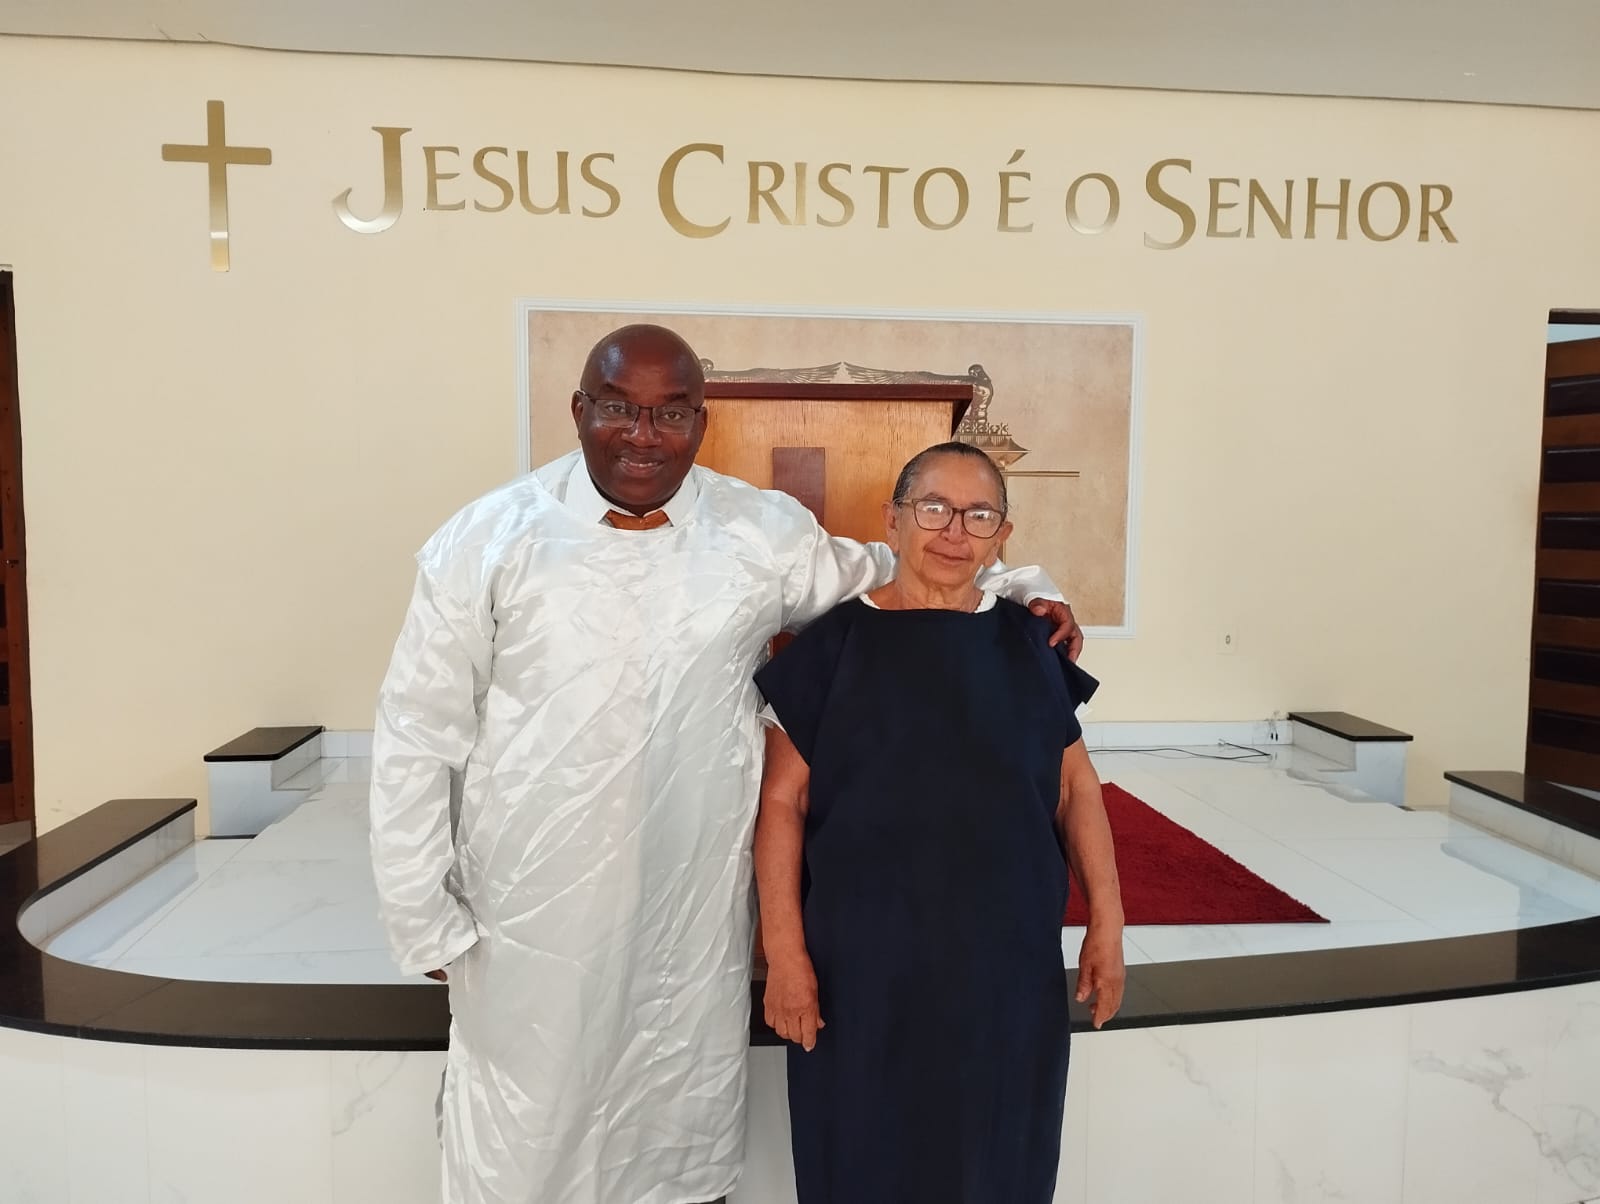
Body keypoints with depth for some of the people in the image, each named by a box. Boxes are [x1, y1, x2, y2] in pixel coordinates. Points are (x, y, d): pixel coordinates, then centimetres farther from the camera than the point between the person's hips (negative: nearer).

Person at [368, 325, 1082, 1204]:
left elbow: (891, 575, 12)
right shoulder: (489, 540, -8)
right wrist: (426, 921, -1)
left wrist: (1021, 591, -1)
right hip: (531, 920, -1)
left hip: (695, 918, 2)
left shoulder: (762, 532, -3)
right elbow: (418, 737, -4)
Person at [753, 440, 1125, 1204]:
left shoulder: (1027, 642, 3)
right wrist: (784, 946, -9)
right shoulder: (835, 642, -6)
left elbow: (1075, 788, 8)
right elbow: (782, 801, -6)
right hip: (867, 954, -2)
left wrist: (1107, 920, 5)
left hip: (1009, 953, 3)